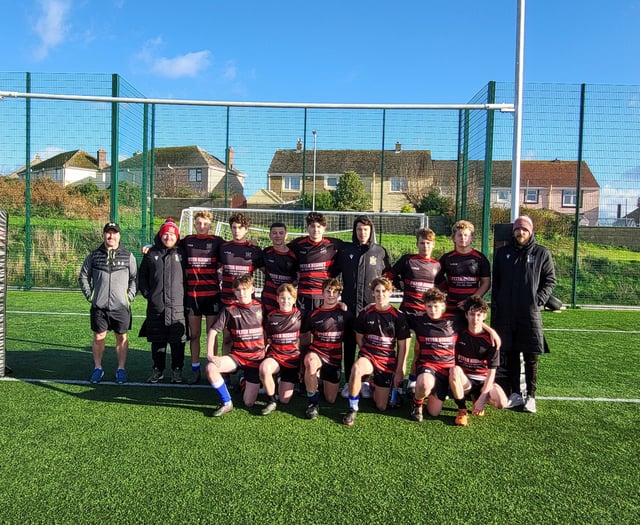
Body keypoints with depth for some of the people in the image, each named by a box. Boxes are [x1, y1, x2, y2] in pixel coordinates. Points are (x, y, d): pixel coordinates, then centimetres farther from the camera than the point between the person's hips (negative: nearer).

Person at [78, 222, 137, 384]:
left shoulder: (128, 256, 4)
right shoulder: (94, 255, 6)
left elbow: (134, 278, 6)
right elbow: (83, 277, 13)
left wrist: (130, 296, -3)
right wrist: (89, 295, 5)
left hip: (121, 306, -1)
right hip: (99, 306, 1)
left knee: (121, 337, 6)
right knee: (98, 337, 8)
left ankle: (121, 369, 17)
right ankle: (98, 368, 22)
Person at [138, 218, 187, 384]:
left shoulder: (182, 253, 3)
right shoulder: (152, 253, 8)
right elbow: (142, 275, 14)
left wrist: (186, 297, -2)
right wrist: (146, 292, 4)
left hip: (177, 305, -2)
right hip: (155, 305, 2)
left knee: (177, 340, 3)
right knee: (157, 340, 10)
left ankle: (177, 370, 17)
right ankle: (158, 370, 23)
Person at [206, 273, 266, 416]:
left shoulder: (260, 308, -1)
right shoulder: (229, 310, -3)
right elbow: (213, 330, -4)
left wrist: (267, 350, 1)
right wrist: (210, 353, -15)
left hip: (257, 357, 0)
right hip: (237, 355, 1)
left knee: (248, 403, -2)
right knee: (211, 368, -30)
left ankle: (246, 381, 32)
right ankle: (226, 403, -9)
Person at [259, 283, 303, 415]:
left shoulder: (299, 314, 3)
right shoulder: (271, 316, 4)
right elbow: (268, 340, 11)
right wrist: (265, 348, -2)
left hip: (292, 358, 0)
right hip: (275, 355, 0)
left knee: (284, 399, -4)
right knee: (264, 367, -38)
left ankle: (284, 381, 30)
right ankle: (271, 401, -14)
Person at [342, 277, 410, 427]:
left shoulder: (398, 316, -5)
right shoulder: (365, 313, -2)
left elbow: (402, 346, -1)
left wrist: (399, 371, -1)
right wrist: (367, 355, 7)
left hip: (388, 361, 0)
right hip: (368, 355, 0)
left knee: (381, 407, 3)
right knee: (356, 369, -39)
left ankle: (373, 385, 35)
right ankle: (353, 409, -20)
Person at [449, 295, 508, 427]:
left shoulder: (490, 338, -9)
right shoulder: (459, 333, -5)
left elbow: (491, 371, -10)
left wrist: (482, 398, -15)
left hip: (483, 380, 1)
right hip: (463, 379, 0)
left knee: (501, 403, -27)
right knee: (455, 370, -35)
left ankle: (475, 397, 7)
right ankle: (462, 411, -16)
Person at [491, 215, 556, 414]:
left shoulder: (541, 253, 5)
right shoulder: (502, 253, 11)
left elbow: (550, 280, 5)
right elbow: (495, 282, 13)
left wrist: (539, 300, -8)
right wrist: (495, 308, 6)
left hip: (530, 314, -2)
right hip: (506, 314, 2)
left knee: (531, 358, 2)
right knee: (511, 355, 9)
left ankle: (530, 396, 13)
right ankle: (515, 394, 20)